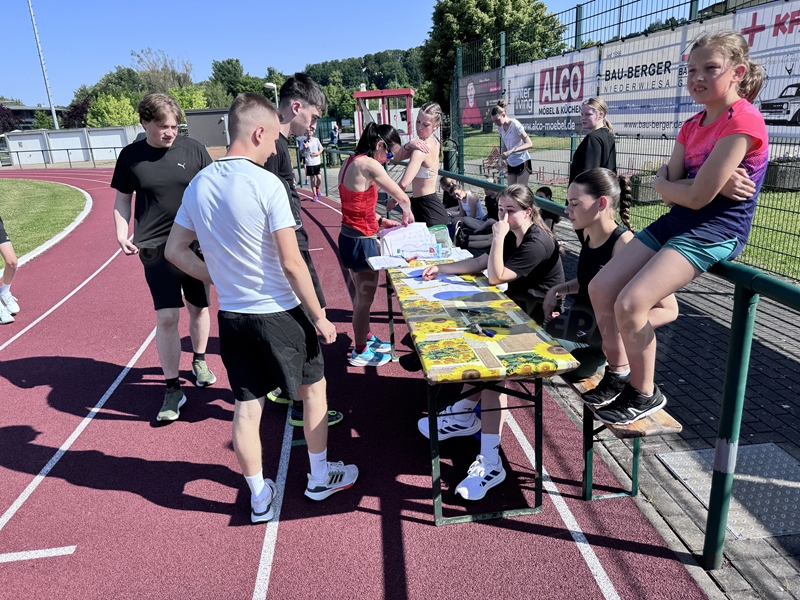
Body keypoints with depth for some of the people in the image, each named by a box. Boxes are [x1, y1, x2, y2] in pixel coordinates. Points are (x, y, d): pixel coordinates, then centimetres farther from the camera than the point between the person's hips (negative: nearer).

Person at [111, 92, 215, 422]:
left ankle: (199, 361, 40)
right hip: (156, 248, -1)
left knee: (199, 307, 14)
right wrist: (122, 234, -4)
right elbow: (122, 199, 10)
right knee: (166, 317, -5)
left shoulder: (193, 148, -2)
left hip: (197, 244, 1)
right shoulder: (131, 155, 1)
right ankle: (173, 389, 9)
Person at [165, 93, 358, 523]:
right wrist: (319, 316, -10)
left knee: (246, 406, 13)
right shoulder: (266, 184, -18)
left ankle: (259, 497, 29)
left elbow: (175, 250, 8)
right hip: (278, 313, -5)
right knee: (314, 388, 17)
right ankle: (320, 477, 32)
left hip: (231, 315, 6)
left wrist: (220, 278, 12)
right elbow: (292, 264, -19)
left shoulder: (198, 185, 2)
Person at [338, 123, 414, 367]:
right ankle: (360, 352, 21)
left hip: (350, 237, 9)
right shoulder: (369, 165, -20)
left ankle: (366, 338, 41)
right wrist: (407, 213, 7)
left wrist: (381, 221, 9)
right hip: (361, 241, -9)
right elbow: (402, 197, -14)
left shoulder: (351, 162, 8)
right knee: (365, 298, 6)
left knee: (360, 294, 23)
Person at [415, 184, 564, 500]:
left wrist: (499, 236, -22)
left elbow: (495, 277, -21)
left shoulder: (537, 243, -19)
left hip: (540, 322, -11)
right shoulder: (512, 236, 11)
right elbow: (479, 262, 14)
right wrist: (441, 269, 8)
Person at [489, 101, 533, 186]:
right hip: (511, 163, 7)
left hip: (522, 162, -7)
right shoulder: (500, 127, 1)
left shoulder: (515, 125, -19)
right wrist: (503, 158, -2)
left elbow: (529, 144, -23)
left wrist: (511, 151, -33)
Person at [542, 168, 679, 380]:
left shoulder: (625, 244, -24)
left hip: (600, 344, -8)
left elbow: (669, 310, -22)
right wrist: (558, 290, 3)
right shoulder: (589, 234, 1)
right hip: (576, 328, 8)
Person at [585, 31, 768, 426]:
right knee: (600, 288, 1)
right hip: (674, 222, 9)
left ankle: (645, 394, 1)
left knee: (630, 303, -23)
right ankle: (619, 374, 17)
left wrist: (669, 185, -1)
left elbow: (697, 197, -21)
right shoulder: (692, 127, 12)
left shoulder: (743, 120, -16)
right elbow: (665, 188, 2)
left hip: (715, 231, -9)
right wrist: (711, 184, -15)